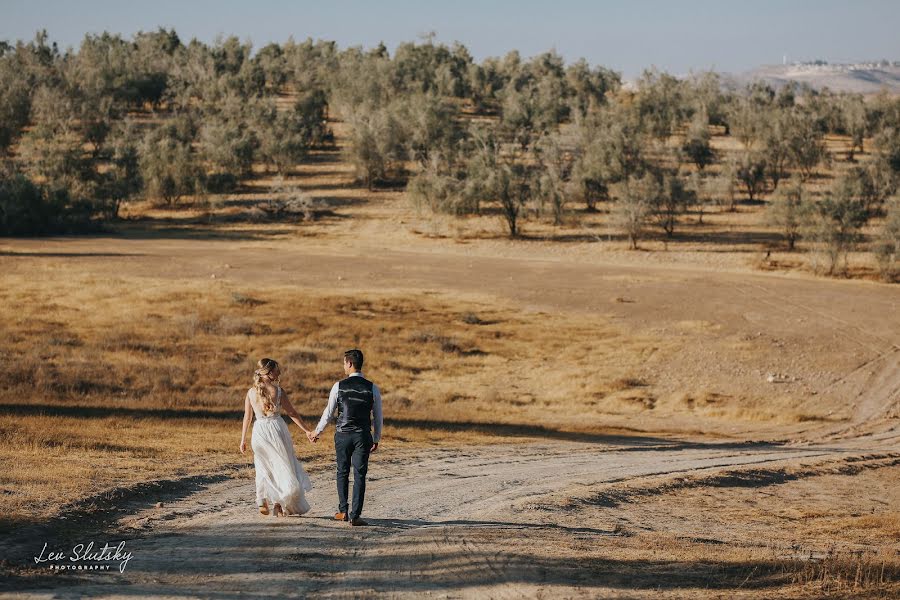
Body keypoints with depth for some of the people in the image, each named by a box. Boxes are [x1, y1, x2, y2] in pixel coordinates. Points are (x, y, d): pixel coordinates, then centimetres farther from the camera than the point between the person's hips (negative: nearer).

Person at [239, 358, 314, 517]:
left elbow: (247, 417, 5)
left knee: (263, 467, 20)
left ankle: (262, 501, 12)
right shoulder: (277, 390, -8)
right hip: (276, 428, -3)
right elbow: (292, 413, -5)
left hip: (259, 431, 3)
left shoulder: (251, 392, 0)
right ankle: (278, 502, -2)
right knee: (283, 465, 9)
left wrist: (243, 439, 14)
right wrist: (306, 430, 3)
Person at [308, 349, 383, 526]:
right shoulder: (372, 388, -3)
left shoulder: (339, 386, -5)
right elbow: (378, 417, 3)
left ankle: (343, 511, 22)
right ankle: (355, 516, -4)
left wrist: (317, 432, 17)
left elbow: (329, 413, 2)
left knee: (343, 472, 17)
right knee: (359, 474, 2)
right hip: (363, 436, 0)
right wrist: (376, 439, 16)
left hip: (342, 435, 0)